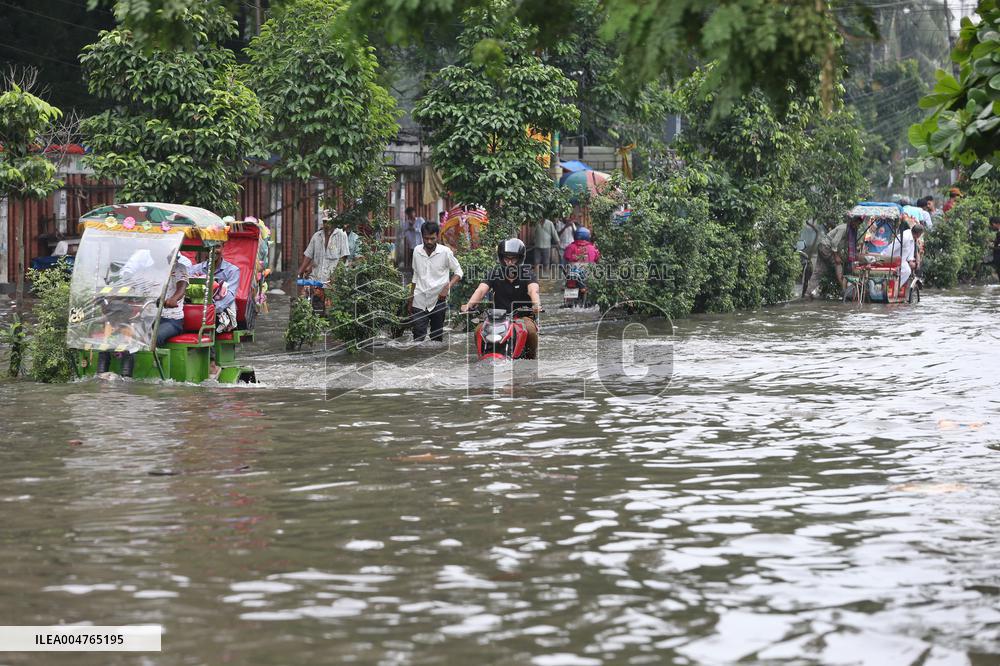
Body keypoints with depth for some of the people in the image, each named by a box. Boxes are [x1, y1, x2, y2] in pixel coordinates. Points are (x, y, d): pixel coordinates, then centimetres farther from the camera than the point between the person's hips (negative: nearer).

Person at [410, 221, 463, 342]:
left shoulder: (445, 252, -7)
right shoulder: (417, 251, 4)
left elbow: (458, 272, 1)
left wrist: (447, 287, -16)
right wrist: (411, 300, 17)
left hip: (438, 301, -2)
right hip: (419, 302, 2)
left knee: (436, 337, 9)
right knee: (418, 338, -7)